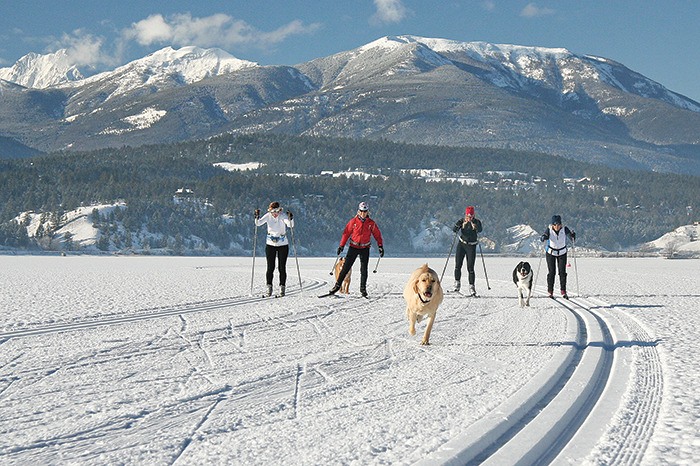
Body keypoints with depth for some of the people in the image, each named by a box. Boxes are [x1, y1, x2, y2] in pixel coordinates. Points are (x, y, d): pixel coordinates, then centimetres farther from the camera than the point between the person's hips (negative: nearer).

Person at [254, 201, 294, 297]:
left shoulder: (283, 216, -12)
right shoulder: (268, 216, -5)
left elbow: (290, 225, -25)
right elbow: (258, 223, -14)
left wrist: (291, 218, -43)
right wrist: (257, 217, -32)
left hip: (283, 245, -1)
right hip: (270, 245, 1)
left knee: (282, 268, 0)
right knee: (270, 268, 0)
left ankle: (282, 288, 9)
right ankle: (269, 288, 9)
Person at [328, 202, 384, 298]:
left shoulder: (371, 223, -2)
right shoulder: (353, 221, -4)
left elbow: (377, 235, 5)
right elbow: (346, 233, -1)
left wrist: (380, 246, -3)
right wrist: (341, 245, -5)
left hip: (365, 248, 1)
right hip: (353, 247, -1)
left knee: (364, 269, 0)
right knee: (346, 267, -4)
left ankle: (363, 288, 10)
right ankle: (337, 285, 0)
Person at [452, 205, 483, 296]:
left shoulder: (477, 222, -6)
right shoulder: (461, 221, -3)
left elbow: (480, 230, -28)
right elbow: (454, 229, -19)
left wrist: (473, 224, -44)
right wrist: (462, 224, -35)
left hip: (471, 246, -1)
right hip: (461, 245, 2)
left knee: (470, 268, -7)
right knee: (458, 266, -2)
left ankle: (471, 287, -2)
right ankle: (457, 283, 17)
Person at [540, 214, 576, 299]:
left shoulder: (564, 229, -15)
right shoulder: (549, 229, -16)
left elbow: (572, 237, -22)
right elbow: (543, 237, -26)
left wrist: (572, 235, -44)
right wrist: (543, 238, -48)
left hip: (562, 253, 1)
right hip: (551, 253, -1)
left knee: (562, 272, -6)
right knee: (551, 272, -3)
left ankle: (563, 291, -2)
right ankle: (550, 291, 8)